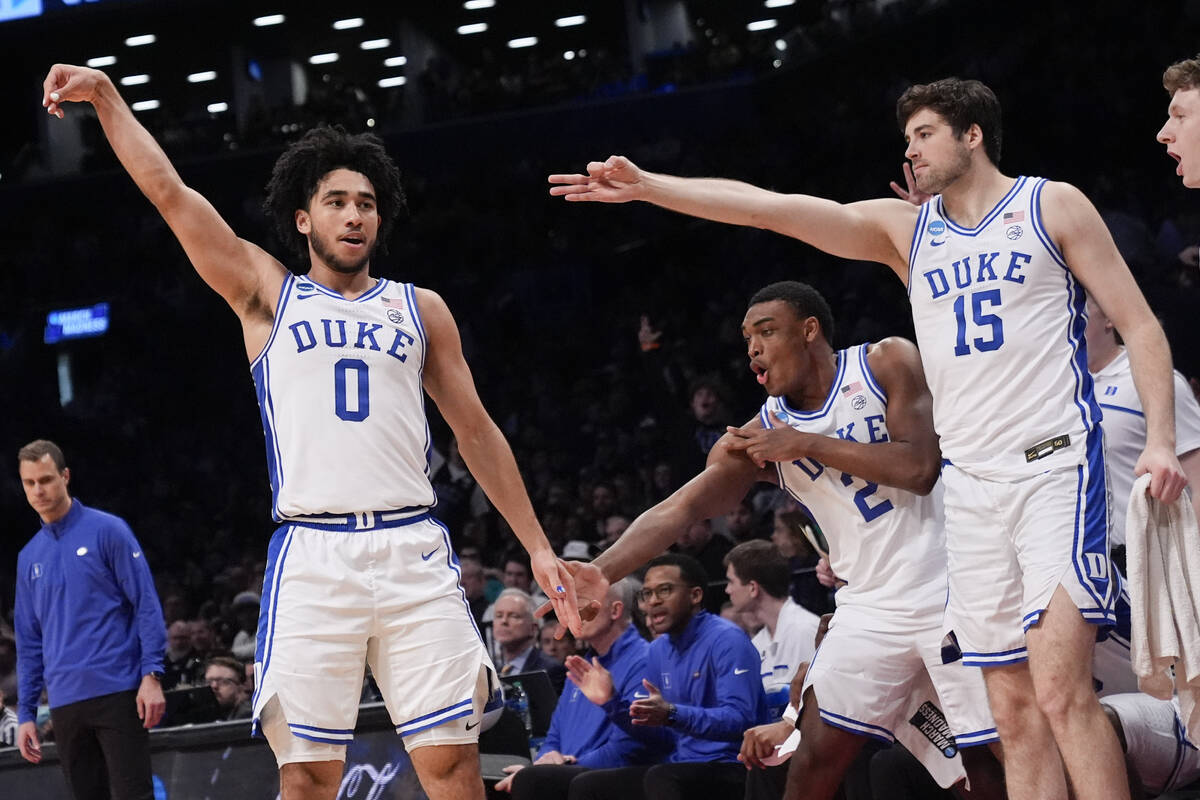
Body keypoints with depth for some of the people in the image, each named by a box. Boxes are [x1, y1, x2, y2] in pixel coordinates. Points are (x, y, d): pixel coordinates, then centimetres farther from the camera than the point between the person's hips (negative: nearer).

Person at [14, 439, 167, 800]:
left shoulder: (107, 531, 1)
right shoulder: (29, 557, 16)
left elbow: (147, 605, -3)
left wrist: (152, 676, -13)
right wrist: (25, 713, 13)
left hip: (118, 696, -5)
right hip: (65, 705, 5)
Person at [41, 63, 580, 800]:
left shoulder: (420, 309, 17)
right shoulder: (266, 293, 13)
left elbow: (476, 432, 18)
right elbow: (169, 193, 7)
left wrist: (537, 546, 15)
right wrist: (108, 98, 0)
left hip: (413, 549, 1)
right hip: (312, 554, -1)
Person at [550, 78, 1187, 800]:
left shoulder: (1051, 206, 4)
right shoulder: (905, 230, 14)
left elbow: (1138, 324, 2)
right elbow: (770, 208, 5)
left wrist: (1161, 439, -11)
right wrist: (646, 186, -4)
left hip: (1055, 465, -5)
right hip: (971, 483, 5)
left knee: (1059, 687, -18)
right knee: (1015, 711, 2)